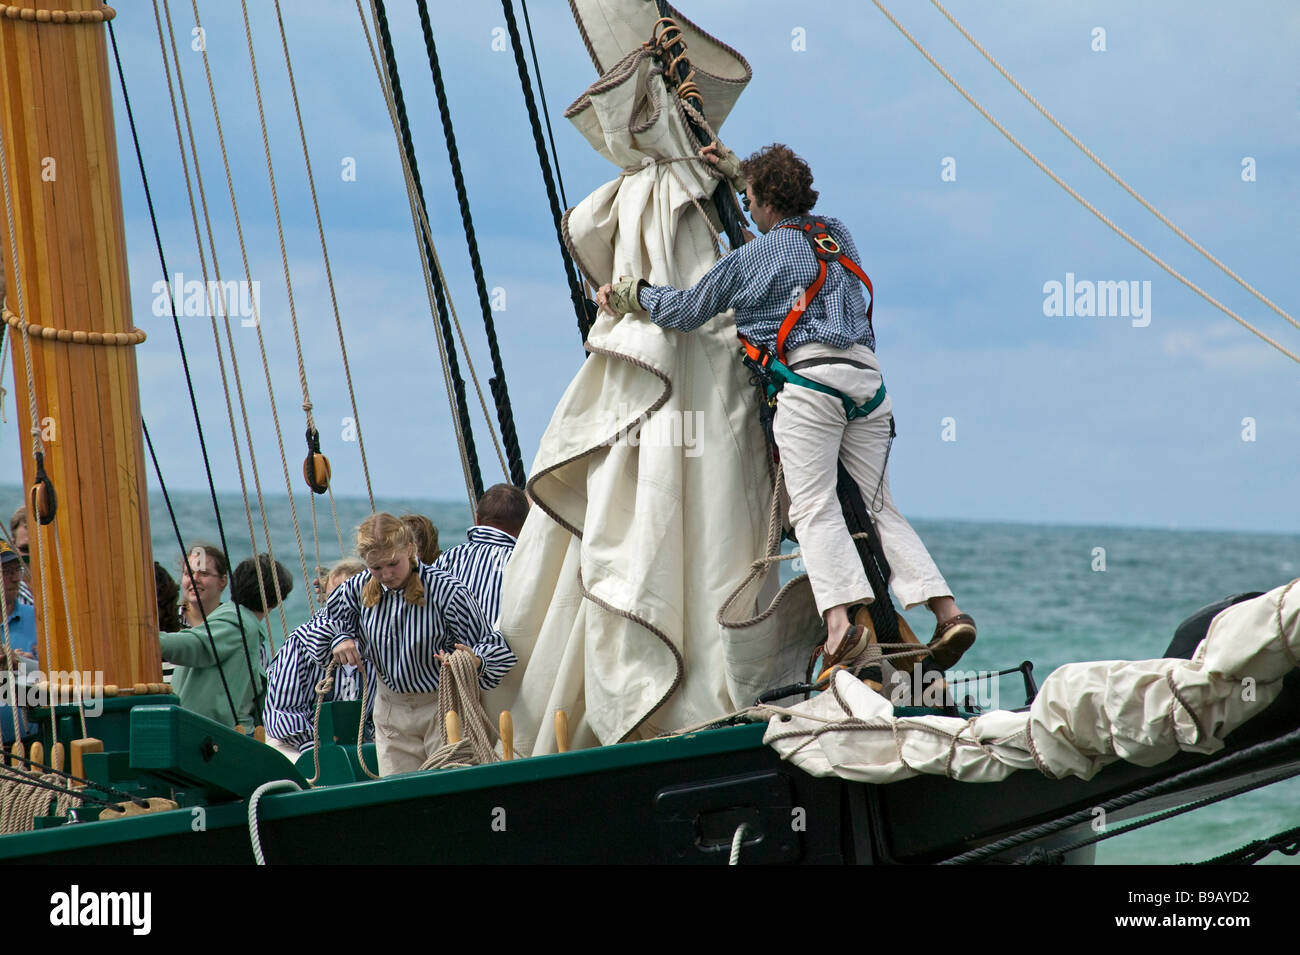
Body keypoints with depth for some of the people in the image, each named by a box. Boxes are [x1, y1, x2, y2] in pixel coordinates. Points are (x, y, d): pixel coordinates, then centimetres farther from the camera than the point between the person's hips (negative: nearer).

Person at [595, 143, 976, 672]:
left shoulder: (750, 257, 6)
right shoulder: (838, 233, 24)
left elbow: (685, 310, 15)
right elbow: (792, 219, 48)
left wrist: (629, 294, 32)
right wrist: (735, 168, 52)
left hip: (809, 374, -6)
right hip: (867, 375, 6)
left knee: (814, 507, -11)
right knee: (878, 507, 8)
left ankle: (839, 621, -30)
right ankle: (947, 610, -6)